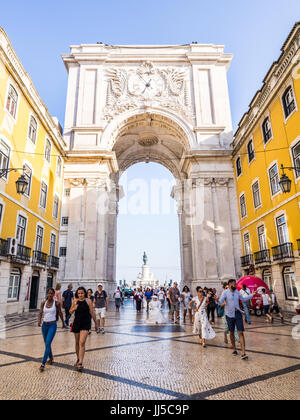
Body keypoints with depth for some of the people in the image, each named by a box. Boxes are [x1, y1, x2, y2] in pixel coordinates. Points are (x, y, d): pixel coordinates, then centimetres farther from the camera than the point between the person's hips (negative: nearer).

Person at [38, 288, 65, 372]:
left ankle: (43, 364, -5)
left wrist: (63, 323, 13)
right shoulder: (43, 303, 0)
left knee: (48, 344, -12)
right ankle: (51, 358, 38)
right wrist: (39, 321, -22)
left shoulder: (57, 303, -8)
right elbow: (40, 313, -3)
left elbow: (60, 313, 3)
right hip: (44, 325, 4)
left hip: (52, 325, -4)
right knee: (46, 343, 17)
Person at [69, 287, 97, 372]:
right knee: (77, 342, 17)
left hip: (86, 324, -4)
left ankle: (80, 363, -9)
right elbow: (70, 312, 9)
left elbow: (92, 313, -2)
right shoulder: (75, 301, 0)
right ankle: (78, 359, 38)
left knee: (82, 342, -14)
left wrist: (96, 323, 4)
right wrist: (73, 308, -13)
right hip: (77, 323, 4)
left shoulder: (88, 301, -8)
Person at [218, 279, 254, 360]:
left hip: (238, 314, 3)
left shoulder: (237, 292, 6)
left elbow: (243, 299, 23)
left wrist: (252, 295, 24)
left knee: (241, 333, -5)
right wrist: (222, 303, -44)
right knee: (232, 332, 11)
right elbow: (220, 302, -20)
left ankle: (243, 353, -6)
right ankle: (234, 349, 31)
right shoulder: (225, 292, -10)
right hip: (230, 315, -3)